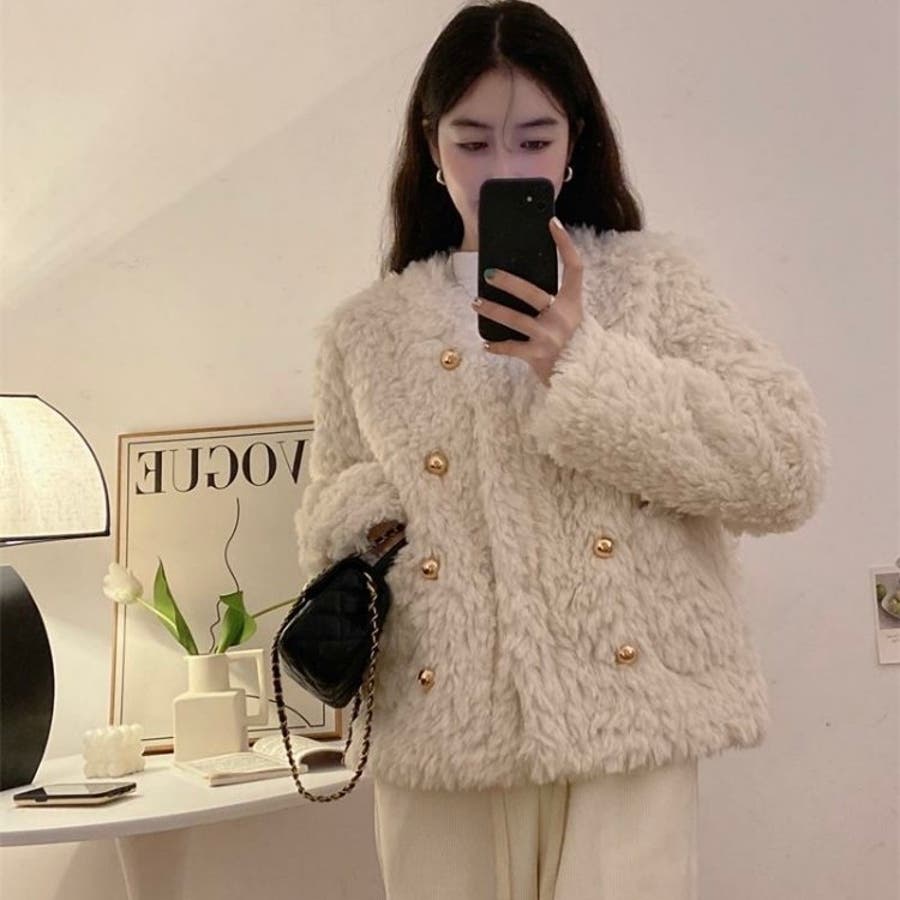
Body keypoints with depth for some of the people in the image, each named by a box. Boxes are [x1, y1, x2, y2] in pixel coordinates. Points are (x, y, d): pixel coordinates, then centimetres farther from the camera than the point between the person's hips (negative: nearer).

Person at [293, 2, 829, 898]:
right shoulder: (364, 329, 12)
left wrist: (588, 370, -13)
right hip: (437, 728, 2)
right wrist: (367, 517, -3)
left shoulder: (649, 274, 6)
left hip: (623, 716, -2)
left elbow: (789, 468, -3)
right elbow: (324, 519, 21)